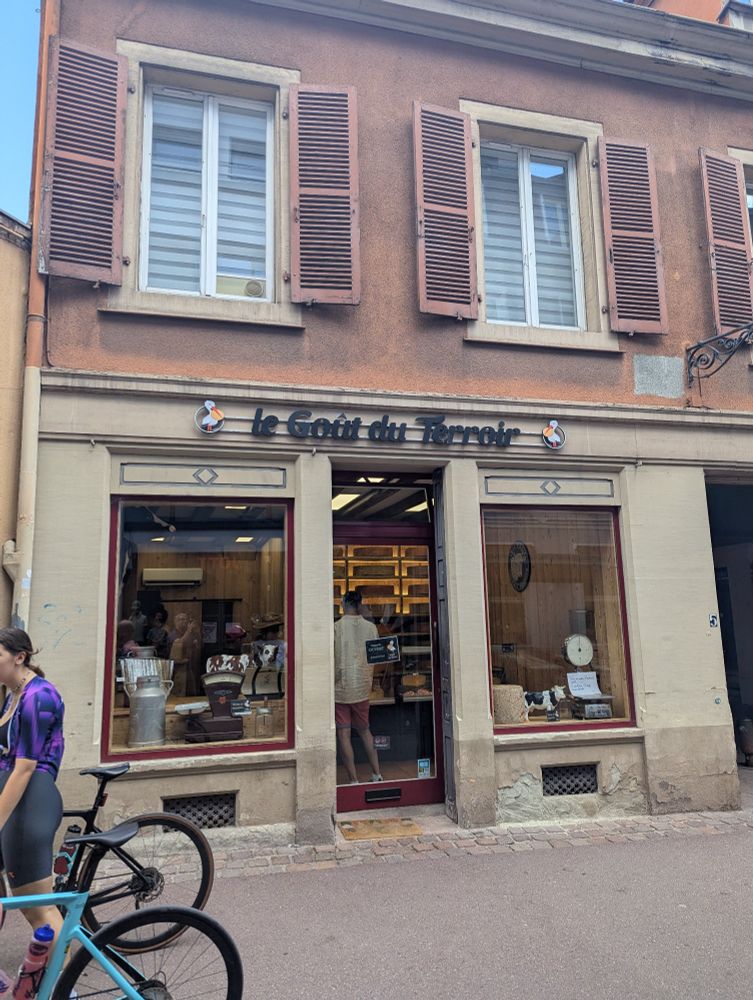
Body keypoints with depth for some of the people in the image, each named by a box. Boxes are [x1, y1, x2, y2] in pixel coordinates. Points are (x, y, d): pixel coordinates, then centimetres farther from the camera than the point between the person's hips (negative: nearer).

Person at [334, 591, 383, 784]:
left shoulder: (336, 627, -12)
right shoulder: (371, 627, -1)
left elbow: (330, 659, -10)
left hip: (340, 687, -4)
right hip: (362, 687, 4)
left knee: (343, 734, 5)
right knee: (364, 730, 20)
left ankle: (354, 780, 7)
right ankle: (376, 774, 22)